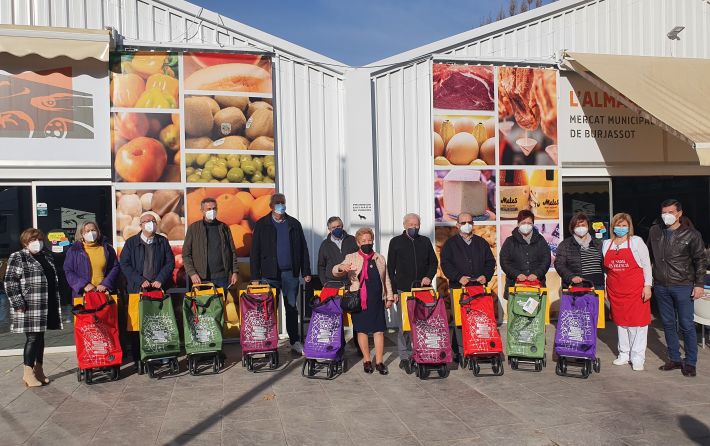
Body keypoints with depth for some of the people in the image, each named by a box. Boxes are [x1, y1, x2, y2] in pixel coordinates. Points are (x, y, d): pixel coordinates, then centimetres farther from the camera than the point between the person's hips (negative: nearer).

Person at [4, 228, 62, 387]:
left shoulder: (47, 256, 16)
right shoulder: (17, 258, -3)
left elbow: (54, 280, 23)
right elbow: (10, 282, -9)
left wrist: (56, 302, 19)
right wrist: (18, 303, -15)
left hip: (45, 307, 6)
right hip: (29, 307, -6)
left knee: (40, 338, 12)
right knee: (32, 338, -5)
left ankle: (38, 370, 22)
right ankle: (28, 373, 5)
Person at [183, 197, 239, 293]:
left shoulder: (224, 227, 10)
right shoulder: (193, 228, 4)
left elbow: (232, 251, 12)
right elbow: (186, 254, 3)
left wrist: (234, 272, 4)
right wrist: (192, 273, -8)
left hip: (221, 277, 2)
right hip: (202, 279, -1)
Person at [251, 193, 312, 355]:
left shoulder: (294, 224, 11)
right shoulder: (262, 225, 4)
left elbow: (303, 249, 11)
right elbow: (255, 252, 1)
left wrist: (306, 272, 5)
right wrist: (255, 276, -6)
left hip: (291, 273, 2)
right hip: (270, 274, -2)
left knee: (292, 308, 7)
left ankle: (295, 342, 15)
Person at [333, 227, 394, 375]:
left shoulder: (380, 258, 14)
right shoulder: (351, 258, 6)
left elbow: (386, 279, 18)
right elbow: (335, 272, -2)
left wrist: (389, 297, 14)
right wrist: (341, 268, -25)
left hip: (377, 300, 2)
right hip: (359, 300, -2)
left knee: (379, 330, 0)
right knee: (362, 330, 4)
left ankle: (379, 361, 8)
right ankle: (367, 360, 17)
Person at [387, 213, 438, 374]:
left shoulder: (425, 241, 14)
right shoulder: (396, 242, 7)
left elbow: (433, 262, 18)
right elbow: (390, 267, 6)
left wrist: (429, 277, -2)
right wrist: (393, 291, 0)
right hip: (404, 290, -2)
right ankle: (404, 357, 1)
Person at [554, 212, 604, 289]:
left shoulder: (598, 243, 15)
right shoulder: (565, 244, 4)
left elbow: (604, 264, 18)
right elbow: (559, 264, -3)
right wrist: (571, 277, -19)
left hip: (597, 286, 3)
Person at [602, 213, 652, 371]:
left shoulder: (636, 241, 0)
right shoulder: (606, 244, 10)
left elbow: (646, 265, -2)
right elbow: (605, 268, 15)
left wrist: (647, 286, -8)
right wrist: (604, 288, 11)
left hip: (635, 290, -4)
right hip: (615, 290, 4)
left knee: (637, 322, -2)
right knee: (621, 322, 10)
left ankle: (637, 358, 5)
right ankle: (624, 354, 21)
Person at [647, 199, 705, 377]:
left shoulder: (691, 235, -5)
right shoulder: (654, 232, 5)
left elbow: (700, 260, -1)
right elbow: (649, 257, 14)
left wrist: (699, 284, -6)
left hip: (683, 287, -4)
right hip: (661, 286, 4)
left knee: (687, 325, 0)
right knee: (668, 324, 11)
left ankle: (690, 363, 12)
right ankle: (674, 359, 22)